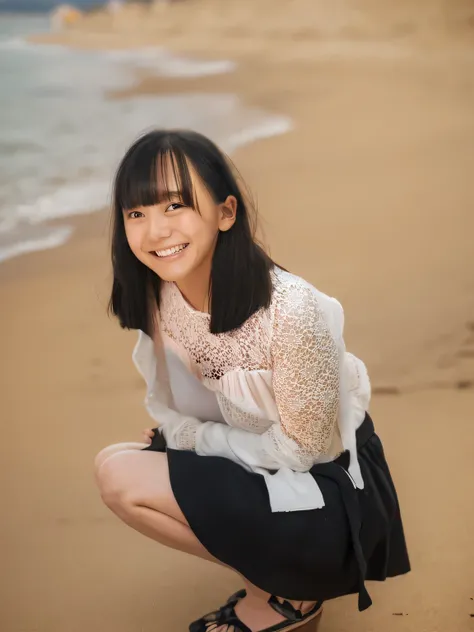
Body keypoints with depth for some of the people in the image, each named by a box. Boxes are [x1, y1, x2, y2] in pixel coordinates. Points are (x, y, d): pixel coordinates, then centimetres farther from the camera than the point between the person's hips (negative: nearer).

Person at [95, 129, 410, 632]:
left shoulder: (291, 312, -30)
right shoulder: (159, 298, -9)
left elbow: (303, 448, -18)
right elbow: (169, 409, 3)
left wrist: (194, 435, -14)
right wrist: (179, 433, -18)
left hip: (330, 496, -8)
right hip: (254, 466, 8)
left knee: (123, 479, -19)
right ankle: (268, 570, 7)